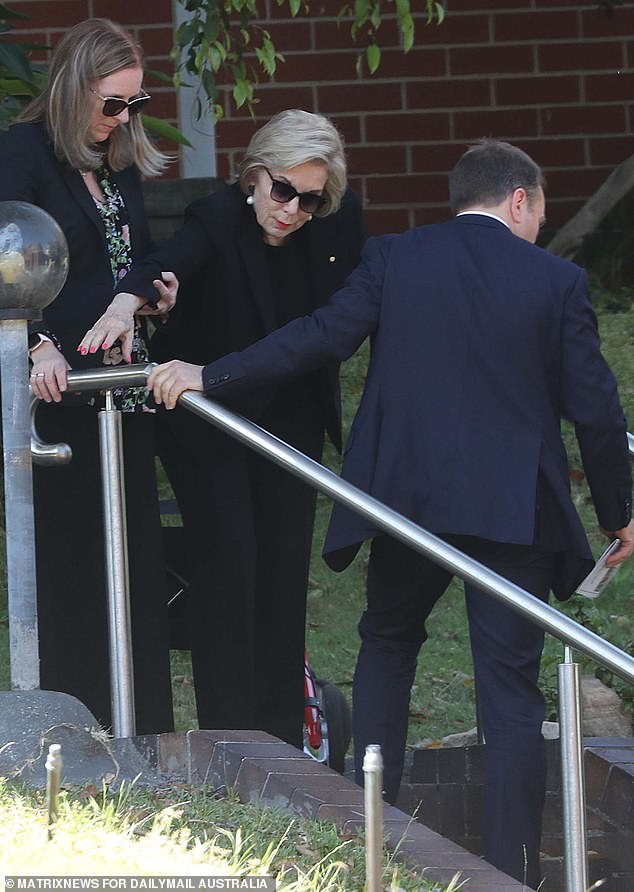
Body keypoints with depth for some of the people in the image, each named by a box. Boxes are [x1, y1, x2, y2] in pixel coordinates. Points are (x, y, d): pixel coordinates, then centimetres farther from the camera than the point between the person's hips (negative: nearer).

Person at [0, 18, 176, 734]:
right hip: (58, 391, -7)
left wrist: (154, 292, 5)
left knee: (136, 560, 5)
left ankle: (141, 731, 10)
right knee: (66, 562, -4)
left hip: (122, 394, 7)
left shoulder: (123, 165, 15)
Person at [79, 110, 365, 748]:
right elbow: (170, 261, -44)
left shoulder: (340, 219, -9)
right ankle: (227, 737, -9)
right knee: (228, 563, -12)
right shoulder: (218, 220, -22)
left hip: (291, 416, 4)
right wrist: (127, 302, -65)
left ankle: (281, 734, 10)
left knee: (285, 565, 3)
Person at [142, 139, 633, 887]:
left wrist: (209, 376, -2)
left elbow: (320, 336, -7)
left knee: (387, 645, 24)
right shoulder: (556, 282, -2)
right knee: (510, 686, 2)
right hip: (514, 509, -2)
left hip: (407, 494, 2)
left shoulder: (393, 259, 0)